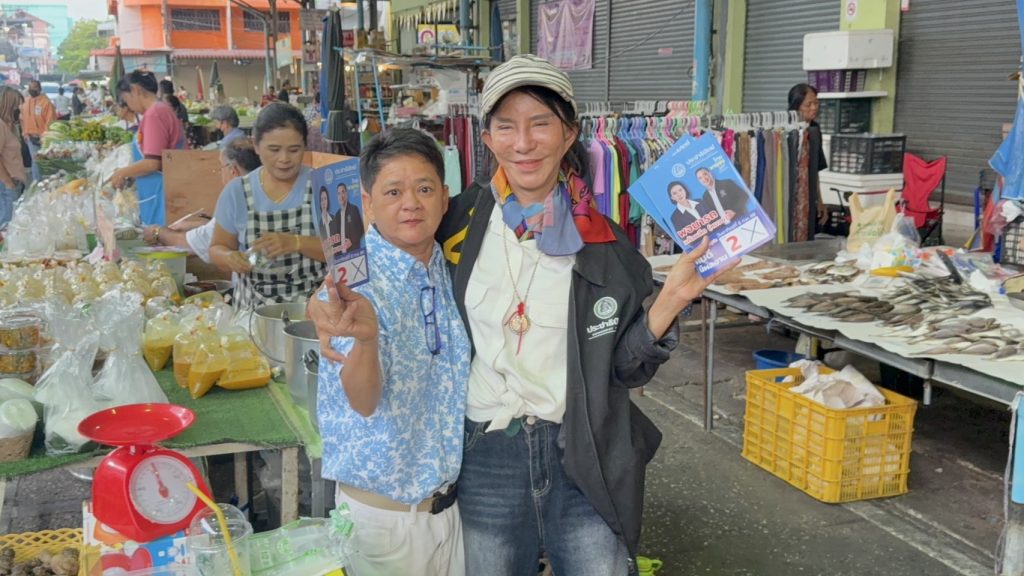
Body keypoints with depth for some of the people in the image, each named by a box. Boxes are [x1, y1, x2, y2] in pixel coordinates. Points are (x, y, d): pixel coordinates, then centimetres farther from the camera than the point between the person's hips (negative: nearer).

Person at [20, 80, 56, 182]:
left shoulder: (46, 102, -11)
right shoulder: (25, 102, 7)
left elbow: (50, 120, -14)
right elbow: (23, 119, 13)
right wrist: (25, 133, 6)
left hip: (43, 137, -5)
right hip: (31, 137, 5)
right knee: (35, 160, 10)